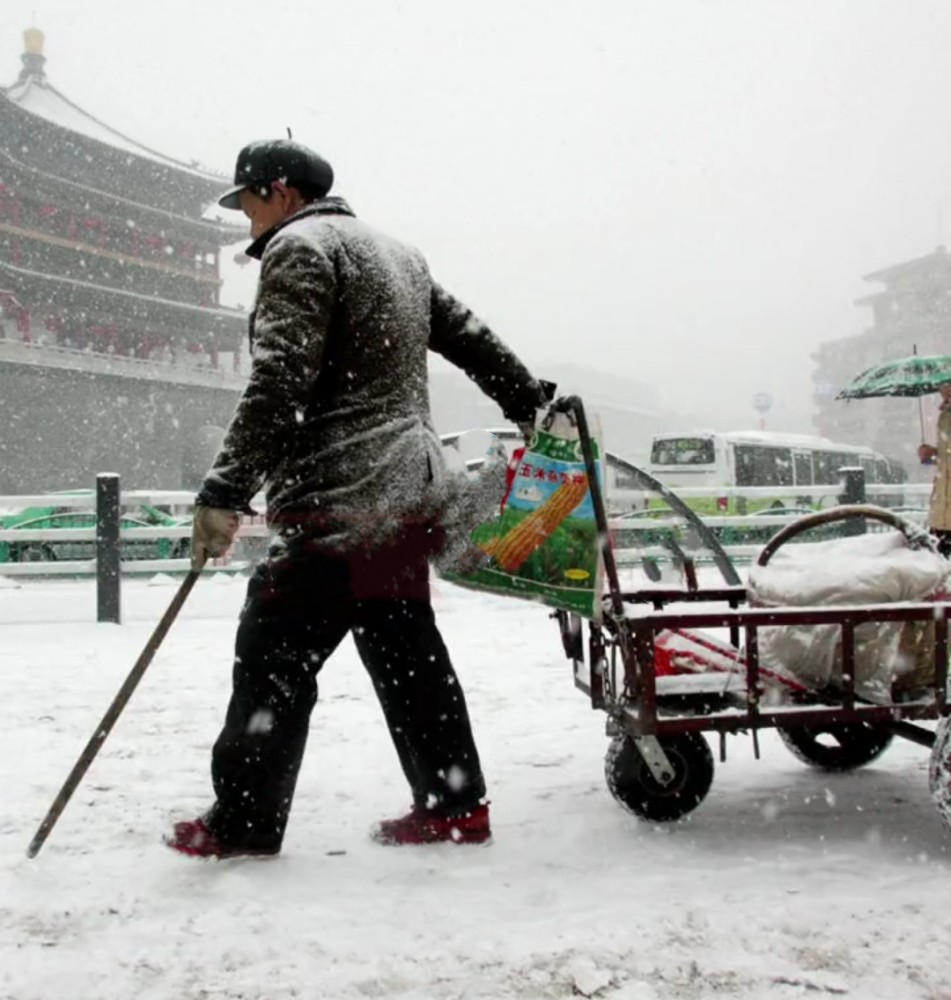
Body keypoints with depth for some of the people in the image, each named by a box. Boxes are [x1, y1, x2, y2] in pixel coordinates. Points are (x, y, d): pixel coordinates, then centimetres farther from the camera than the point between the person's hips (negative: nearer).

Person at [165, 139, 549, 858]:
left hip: (341, 499, -10)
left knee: (273, 653, -3)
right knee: (406, 651, 14)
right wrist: (530, 401, 33)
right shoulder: (394, 253, 23)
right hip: (410, 490, 10)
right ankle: (455, 805, 19)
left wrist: (225, 492, -21)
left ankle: (242, 824, 4)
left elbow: (279, 382, -19)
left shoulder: (301, 247, -6)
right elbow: (468, 334, 26)